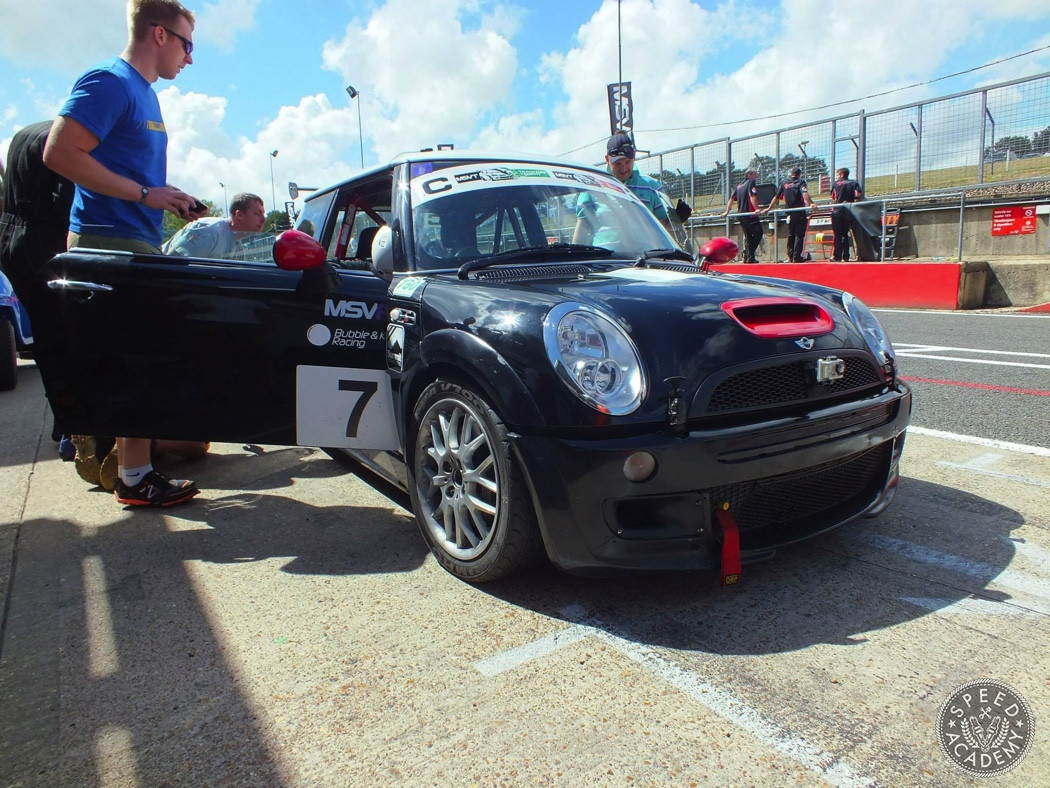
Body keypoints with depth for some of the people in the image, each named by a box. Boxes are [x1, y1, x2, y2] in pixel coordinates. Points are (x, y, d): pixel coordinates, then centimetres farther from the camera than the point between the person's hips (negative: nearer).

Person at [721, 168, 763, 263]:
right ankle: (748, 255, -13)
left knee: (748, 236, 12)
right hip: (749, 213, -8)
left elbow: (732, 198, 17)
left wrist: (727, 211, 20)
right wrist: (757, 209, -23)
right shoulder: (751, 182, -3)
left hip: (740, 214, 8)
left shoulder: (739, 185, 18)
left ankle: (750, 257, 8)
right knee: (758, 233, -3)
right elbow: (753, 196, -16)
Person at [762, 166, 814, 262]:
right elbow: (805, 194, -20)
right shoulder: (801, 182, -1)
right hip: (800, 213, -4)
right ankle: (796, 257, -7)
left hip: (790, 214, 4)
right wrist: (810, 204, -29)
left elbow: (776, 198, 13)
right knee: (799, 235, -2)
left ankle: (790, 257, 13)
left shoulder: (784, 184, 11)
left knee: (791, 235, 14)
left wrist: (768, 209, 22)